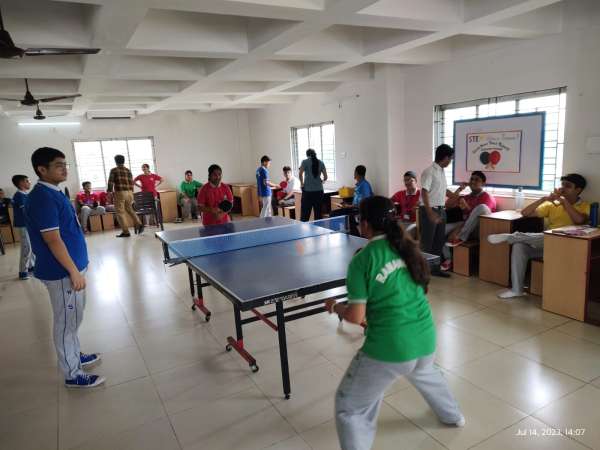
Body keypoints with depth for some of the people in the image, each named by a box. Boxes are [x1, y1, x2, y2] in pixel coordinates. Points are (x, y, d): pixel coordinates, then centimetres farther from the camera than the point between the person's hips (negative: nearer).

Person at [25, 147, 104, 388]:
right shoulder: (43, 198, -21)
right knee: (66, 322, 2)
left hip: (72, 267, 10)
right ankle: (73, 374, 15)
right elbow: (53, 240, -24)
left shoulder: (55, 193, 10)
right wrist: (74, 271, -22)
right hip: (62, 272, -10)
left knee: (72, 319, 22)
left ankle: (74, 355, 39)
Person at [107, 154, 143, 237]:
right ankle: (139, 224, 2)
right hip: (129, 193, 5)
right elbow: (131, 183, 11)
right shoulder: (128, 170, 11)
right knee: (130, 210, 19)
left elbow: (110, 183, -7)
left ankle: (125, 232, 0)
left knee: (120, 212, 2)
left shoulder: (114, 170, -2)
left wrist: (109, 193, -2)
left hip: (119, 193, -5)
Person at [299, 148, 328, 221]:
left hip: (308, 191, -3)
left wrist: (302, 183, 2)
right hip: (319, 190, 3)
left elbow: (300, 174, -12)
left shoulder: (305, 162, 1)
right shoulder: (321, 163, 9)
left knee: (305, 214, -2)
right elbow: (325, 177, 6)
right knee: (318, 215, 7)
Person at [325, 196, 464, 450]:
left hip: (389, 348, -7)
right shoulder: (407, 246, 2)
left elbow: (355, 317, -14)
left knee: (349, 407, 12)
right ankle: (453, 416, 64)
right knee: (425, 372, 42)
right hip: (426, 341, 7)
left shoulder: (362, 260, -15)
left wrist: (334, 307, 5)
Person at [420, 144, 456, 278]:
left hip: (441, 210, 9)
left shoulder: (442, 172, 12)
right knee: (427, 242, -3)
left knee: (439, 241, 13)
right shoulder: (429, 171, -15)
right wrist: (430, 213, -29)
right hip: (429, 210, -9)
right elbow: (424, 193, -22)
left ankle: (436, 268, 22)